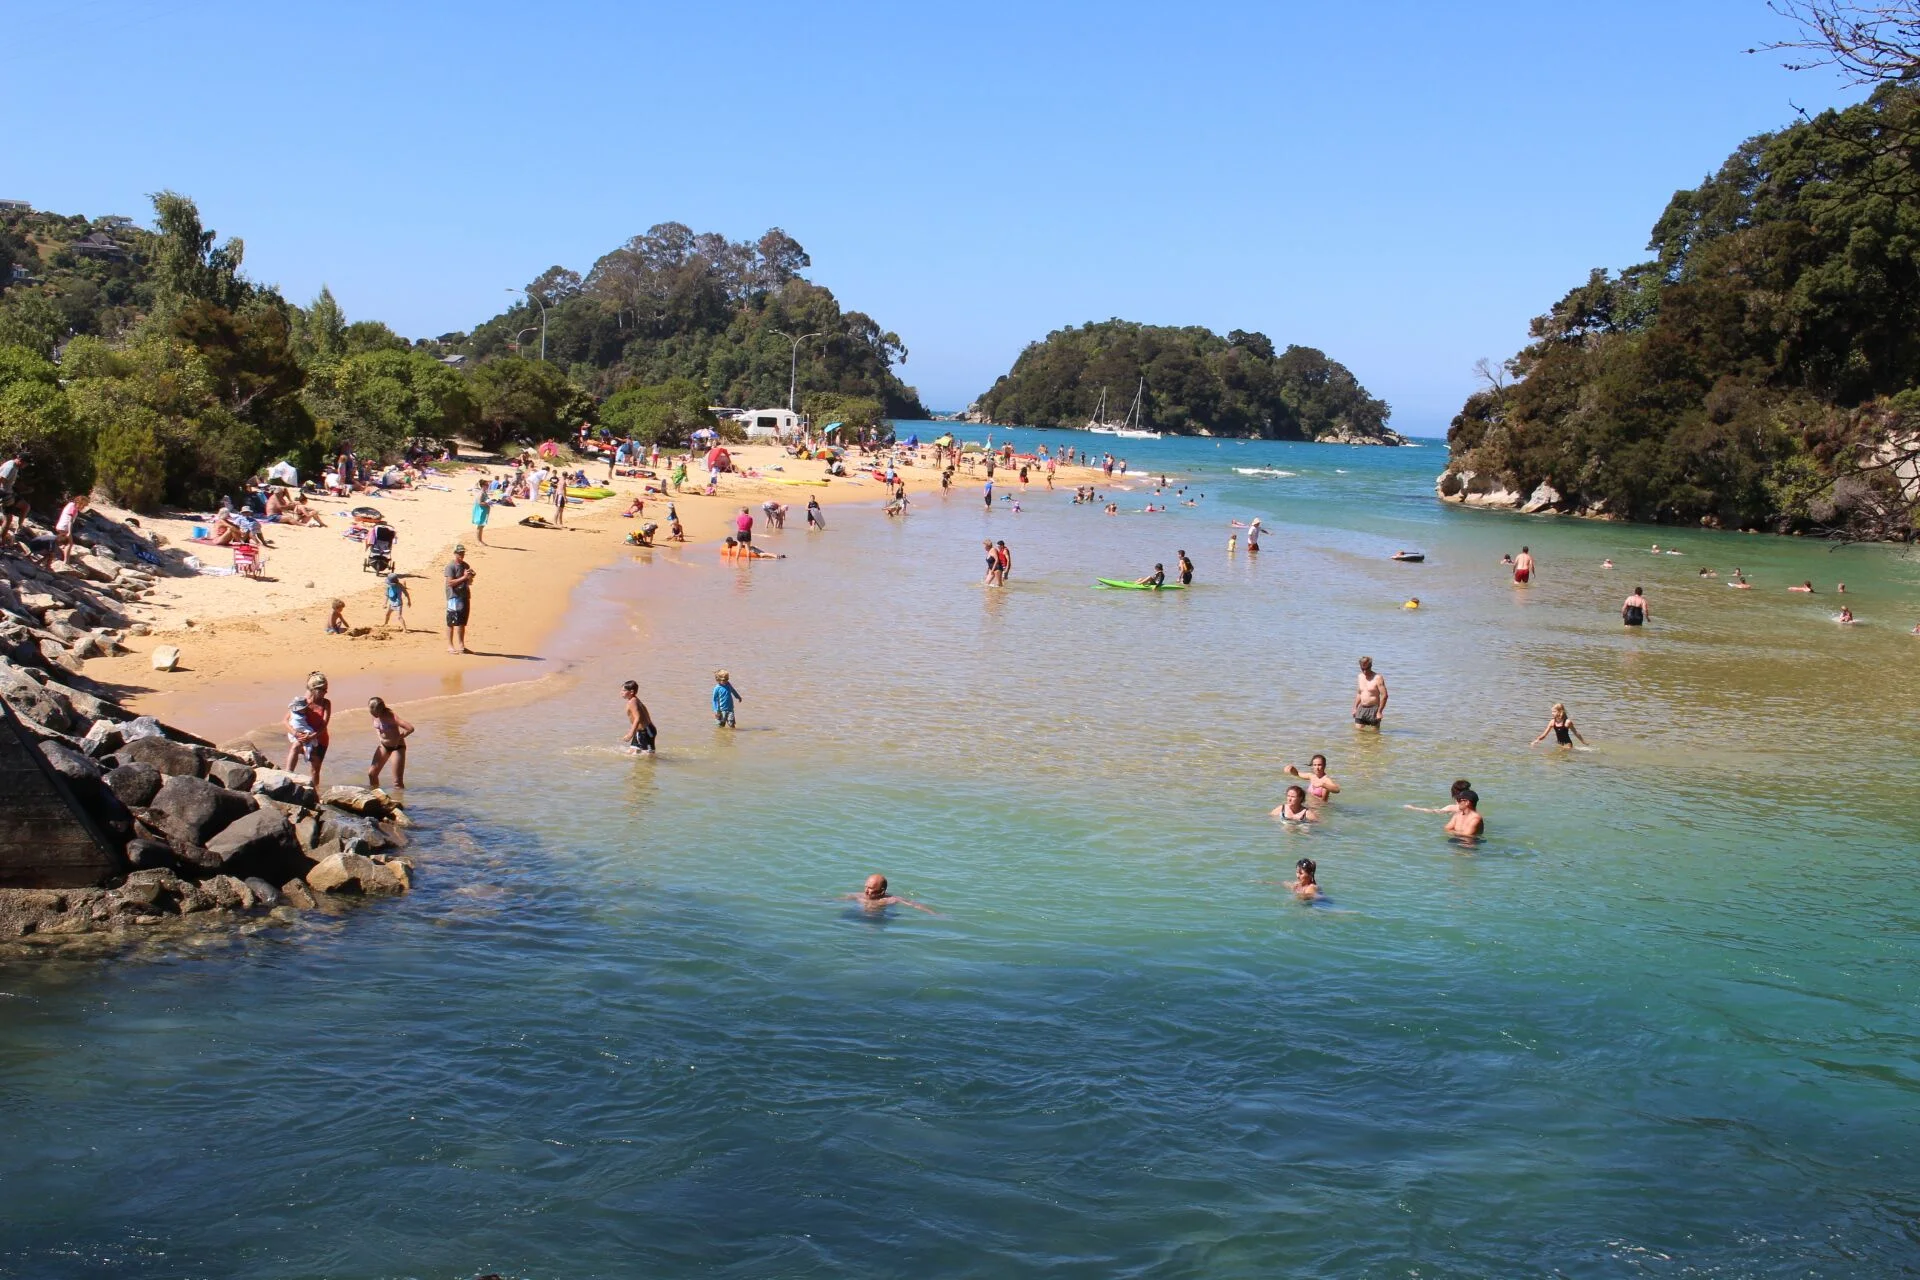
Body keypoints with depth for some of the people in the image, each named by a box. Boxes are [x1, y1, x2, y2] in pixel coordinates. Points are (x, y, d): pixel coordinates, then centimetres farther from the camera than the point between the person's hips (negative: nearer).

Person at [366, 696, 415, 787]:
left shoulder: (390, 717, -28)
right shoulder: (376, 716, -8)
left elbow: (410, 728, -35)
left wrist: (398, 738, -21)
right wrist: (379, 737, 2)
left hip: (397, 747, -7)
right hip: (383, 746, 7)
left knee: (398, 782, -8)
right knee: (371, 773, 6)